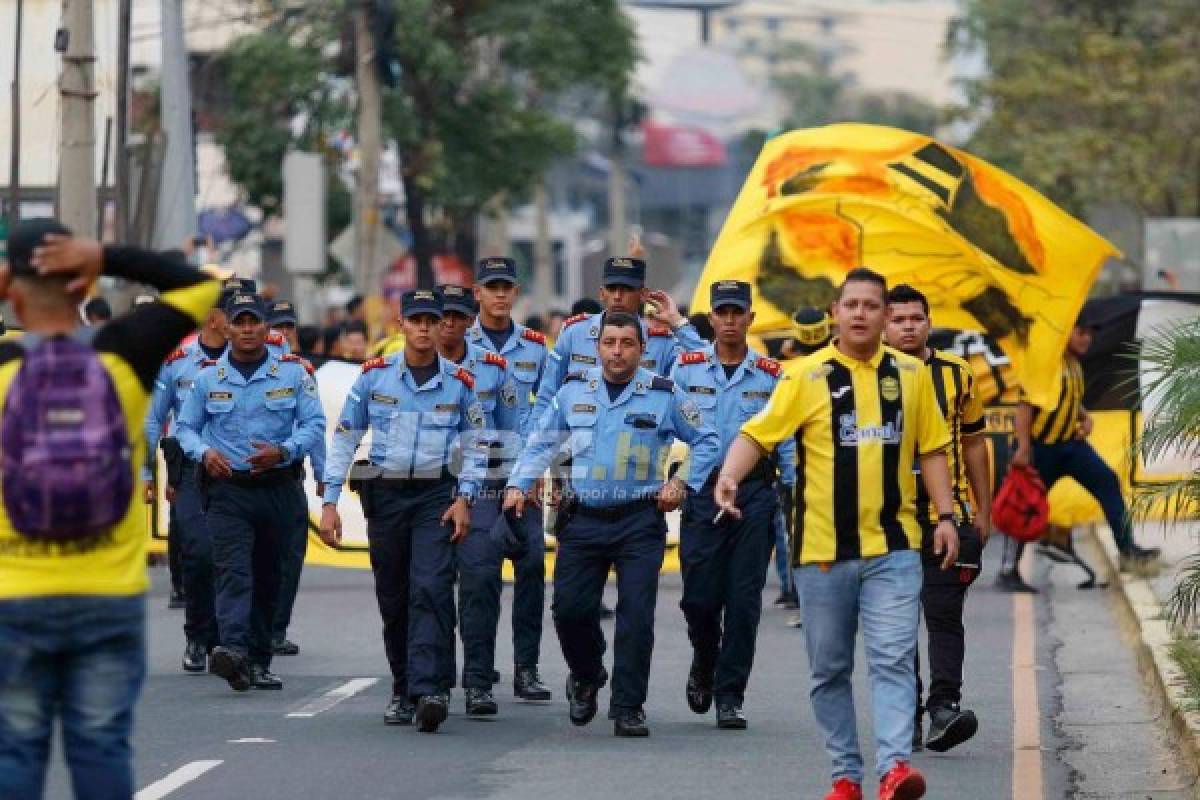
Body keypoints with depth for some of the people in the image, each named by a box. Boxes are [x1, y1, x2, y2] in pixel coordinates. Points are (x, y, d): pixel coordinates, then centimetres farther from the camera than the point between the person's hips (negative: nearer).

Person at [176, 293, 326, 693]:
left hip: (279, 488, 1)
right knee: (233, 570, -18)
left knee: (268, 577, 10)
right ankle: (232, 649, -34)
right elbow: (186, 427, 11)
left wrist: (283, 451, -18)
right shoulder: (208, 376, 5)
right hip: (228, 490, -1)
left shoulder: (293, 372, 2)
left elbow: (315, 423, -1)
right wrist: (204, 452, -10)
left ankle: (258, 659, 20)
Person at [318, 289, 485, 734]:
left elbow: (475, 447, 9)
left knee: (431, 588, -17)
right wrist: (329, 502, 1)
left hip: (436, 496, -2)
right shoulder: (374, 376, 2)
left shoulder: (459, 383, 2)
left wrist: (464, 498, -4)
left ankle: (429, 691, -26)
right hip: (385, 494, 2)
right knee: (393, 598, 7)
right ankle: (403, 692, 20)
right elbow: (344, 440, 6)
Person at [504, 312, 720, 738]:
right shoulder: (574, 390, 6)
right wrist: (518, 484, 5)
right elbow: (541, 442, 16)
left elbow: (707, 441, 10)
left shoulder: (664, 394, -1)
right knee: (569, 608, -3)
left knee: (636, 614, -8)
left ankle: (627, 707, 0)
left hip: (639, 522, -2)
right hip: (583, 519, 2)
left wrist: (682, 483, 0)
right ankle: (586, 676, 26)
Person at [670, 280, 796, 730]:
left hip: (755, 494, 0)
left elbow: (786, 441, 10)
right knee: (700, 596, -2)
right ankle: (704, 665, 29)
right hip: (702, 491, 0)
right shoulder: (686, 368, 5)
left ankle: (730, 695, 3)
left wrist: (795, 495, 5)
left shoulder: (772, 375, 5)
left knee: (743, 599, -4)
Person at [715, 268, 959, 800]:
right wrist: (729, 478, -24)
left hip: (893, 546, 0)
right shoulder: (806, 375, 0)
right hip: (823, 547, 0)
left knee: (893, 658, -14)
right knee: (829, 669, 7)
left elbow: (931, 450, 14)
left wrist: (945, 515, 5)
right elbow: (757, 433, -6)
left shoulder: (910, 374, 8)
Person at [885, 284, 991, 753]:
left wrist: (983, 511, 11)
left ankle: (945, 706, -15)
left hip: (949, 516, 0)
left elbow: (974, 444, 14)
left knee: (944, 614, -9)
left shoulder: (957, 375, 8)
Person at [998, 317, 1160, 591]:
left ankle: (1127, 550, -7)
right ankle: (1008, 572, 10)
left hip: (1071, 444, 7)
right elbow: (1025, 405, -21)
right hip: (1041, 447, -7)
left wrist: (1085, 417, 5)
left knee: (1107, 481, -7)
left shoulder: (1075, 365, 11)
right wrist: (1023, 447, -26)